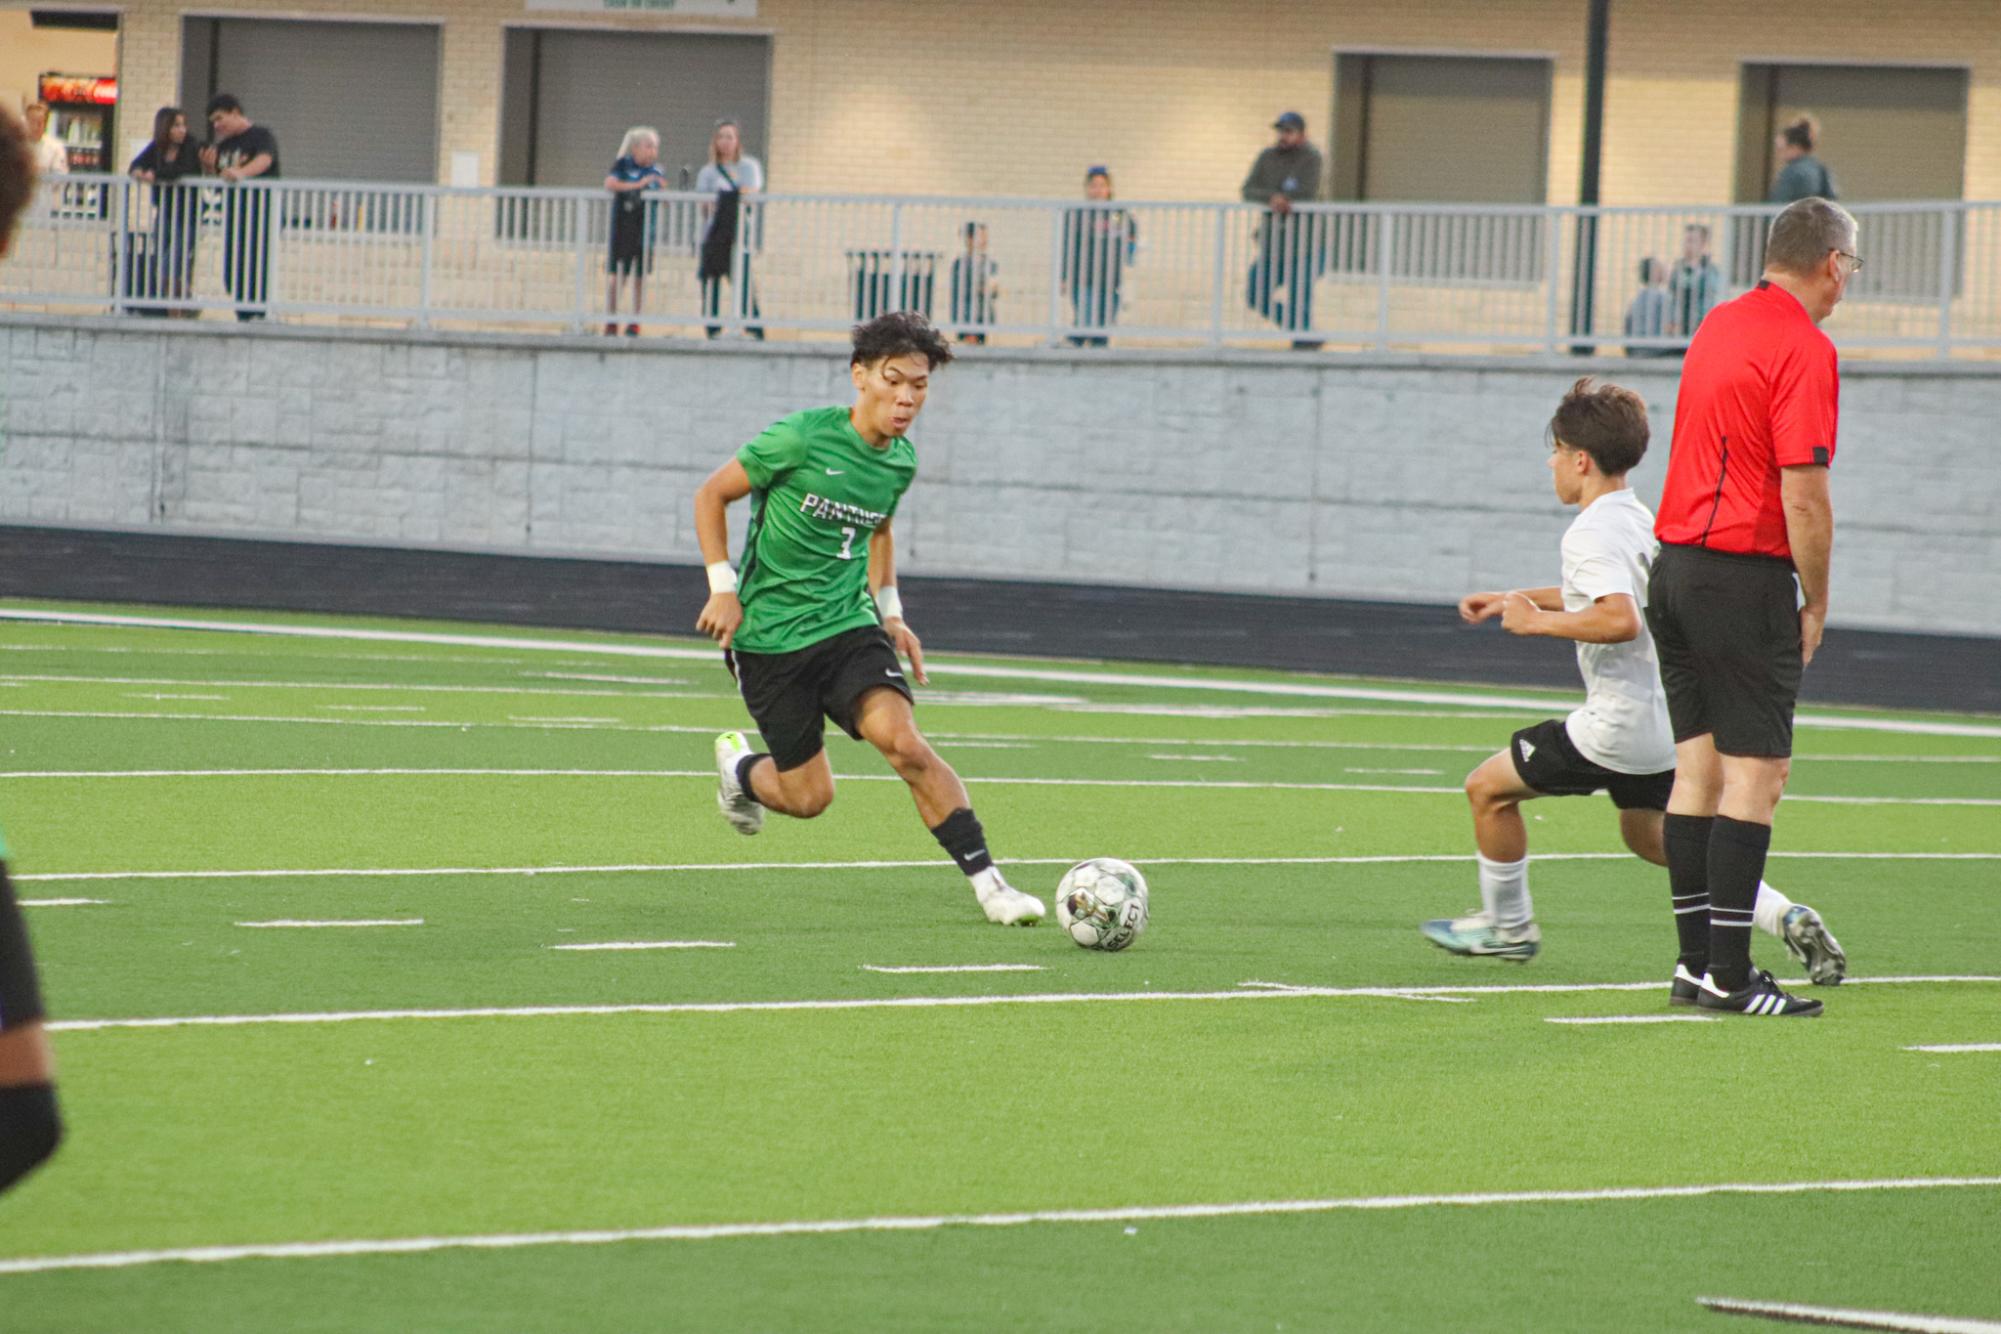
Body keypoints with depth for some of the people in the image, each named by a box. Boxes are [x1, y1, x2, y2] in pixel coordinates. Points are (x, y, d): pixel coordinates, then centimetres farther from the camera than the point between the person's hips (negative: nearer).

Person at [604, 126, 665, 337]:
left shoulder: (657, 171, 7)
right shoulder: (623, 165, -2)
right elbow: (610, 184, -17)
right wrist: (638, 185, -20)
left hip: (645, 230, 3)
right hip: (621, 228, -3)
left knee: (640, 276, 6)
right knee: (615, 274, -1)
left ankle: (635, 322, 14)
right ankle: (611, 321, 6)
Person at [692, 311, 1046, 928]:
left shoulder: (900, 461, 2)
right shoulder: (801, 438, -16)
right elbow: (711, 495, -6)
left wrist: (891, 612, 14)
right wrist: (722, 587, -13)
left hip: (848, 623, 3)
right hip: (769, 635, -3)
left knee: (903, 741, -22)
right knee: (809, 796, 2)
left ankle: (988, 883, -21)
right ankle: (738, 765, 38)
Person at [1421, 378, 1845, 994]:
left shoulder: (1591, 533, -17)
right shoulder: (1640, 521, 14)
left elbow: (1619, 619, -32)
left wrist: (1537, 622, -18)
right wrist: (1512, 599, 32)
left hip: (1619, 723, -9)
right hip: (1669, 717, 9)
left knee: (1488, 788, 6)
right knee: (1649, 834, 26)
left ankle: (1507, 925, 21)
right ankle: (1784, 916, 11)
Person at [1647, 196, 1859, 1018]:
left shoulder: (1720, 324, 12)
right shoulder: (1804, 349, -14)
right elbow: (1803, 496, -18)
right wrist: (1816, 603, -6)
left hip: (1675, 568, 8)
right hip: (1745, 577, -8)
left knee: (1697, 768, 10)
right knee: (1754, 774, -6)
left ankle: (1697, 958, 12)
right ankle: (1728, 974, -9)